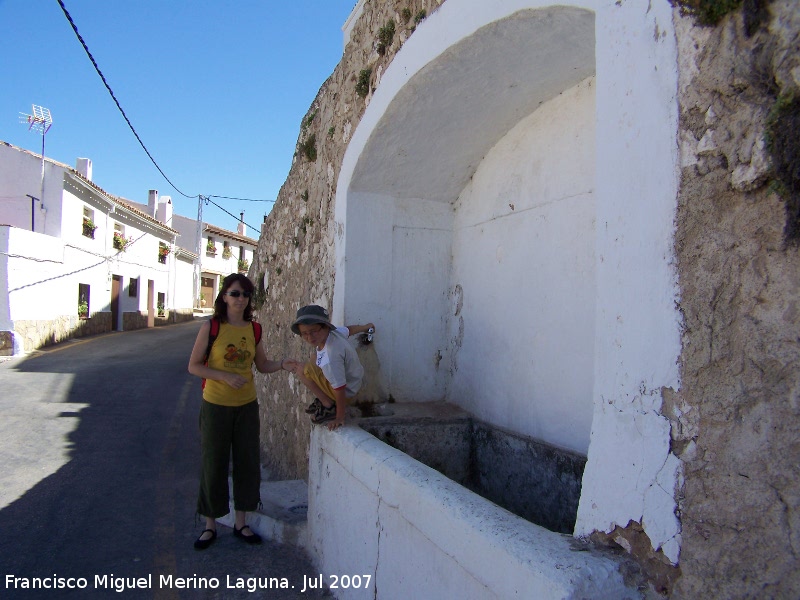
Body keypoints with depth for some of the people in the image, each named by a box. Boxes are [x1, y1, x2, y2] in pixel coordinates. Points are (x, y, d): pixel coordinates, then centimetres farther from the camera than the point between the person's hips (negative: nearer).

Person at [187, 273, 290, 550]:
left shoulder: (254, 329, 2)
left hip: (247, 406, 4)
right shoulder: (211, 327, -10)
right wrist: (226, 376, -20)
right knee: (213, 464, 7)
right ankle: (210, 525, 26)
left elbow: (263, 365, 10)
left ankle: (241, 523, 28)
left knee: (247, 463, 10)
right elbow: (193, 366, -8)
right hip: (216, 405, -4)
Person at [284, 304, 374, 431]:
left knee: (302, 370, -17)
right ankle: (324, 399, 17)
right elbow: (349, 329, 8)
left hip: (346, 391, -9)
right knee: (314, 356, 21)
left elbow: (340, 390, -31)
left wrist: (339, 418, -19)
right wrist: (366, 327, 29)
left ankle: (329, 407, -4)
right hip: (353, 380, 9)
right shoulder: (333, 331, -15)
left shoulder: (330, 358, -38)